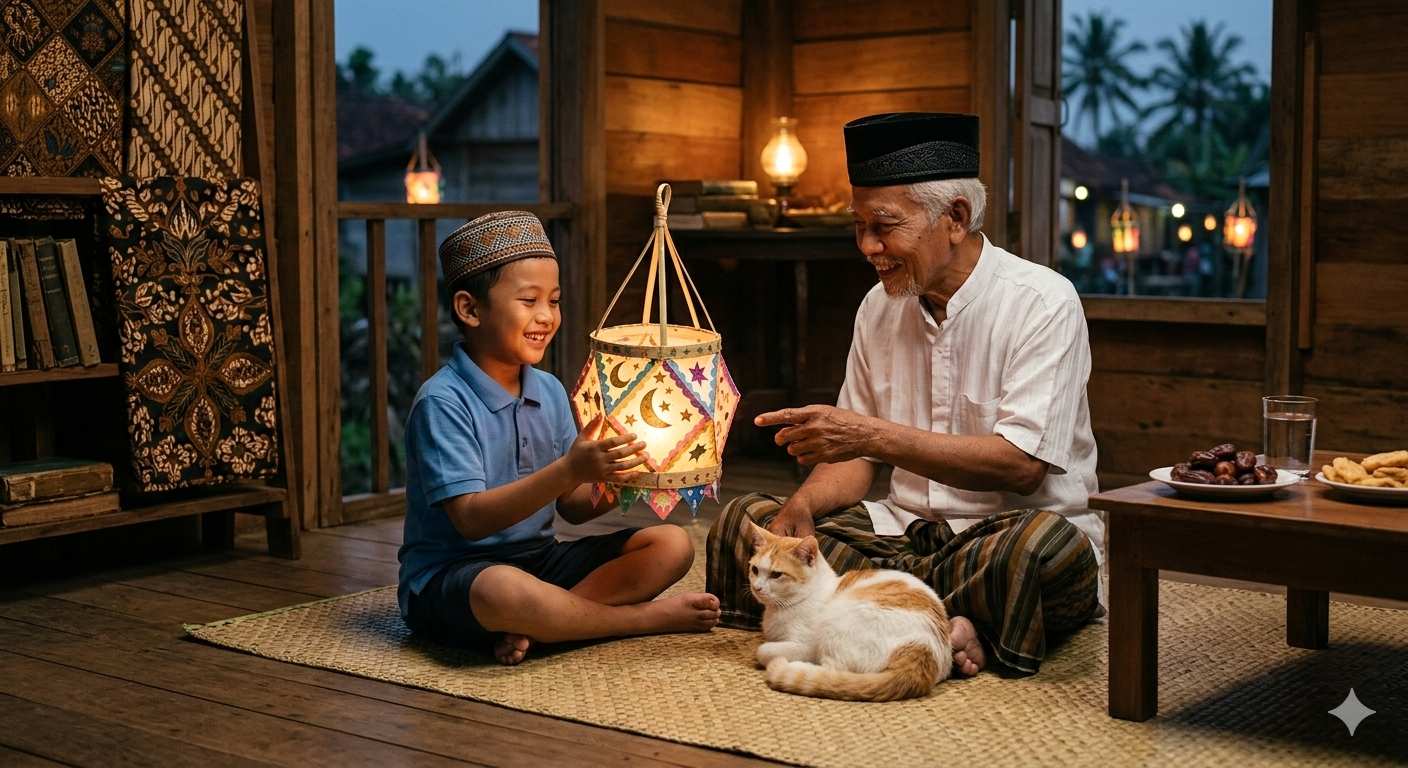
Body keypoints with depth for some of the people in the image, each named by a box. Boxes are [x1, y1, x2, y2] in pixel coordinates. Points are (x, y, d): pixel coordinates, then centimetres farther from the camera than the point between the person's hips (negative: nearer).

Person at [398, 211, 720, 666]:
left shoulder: (549, 392, 8)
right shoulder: (443, 402, -15)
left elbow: (574, 507, 8)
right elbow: (471, 519, -24)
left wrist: (621, 476, -14)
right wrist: (569, 470, -32)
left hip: (539, 560, 8)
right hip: (450, 577, -8)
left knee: (672, 544, -5)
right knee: (504, 591, -42)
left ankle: (534, 626, -22)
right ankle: (648, 617, -16)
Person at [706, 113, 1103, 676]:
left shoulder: (1042, 302, -11)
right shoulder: (880, 307, 7)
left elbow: (1021, 464, -21)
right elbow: (855, 457, 11)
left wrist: (872, 434, -25)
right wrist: (803, 505, -12)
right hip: (908, 532, 6)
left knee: (1046, 544, -39)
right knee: (744, 521, -11)